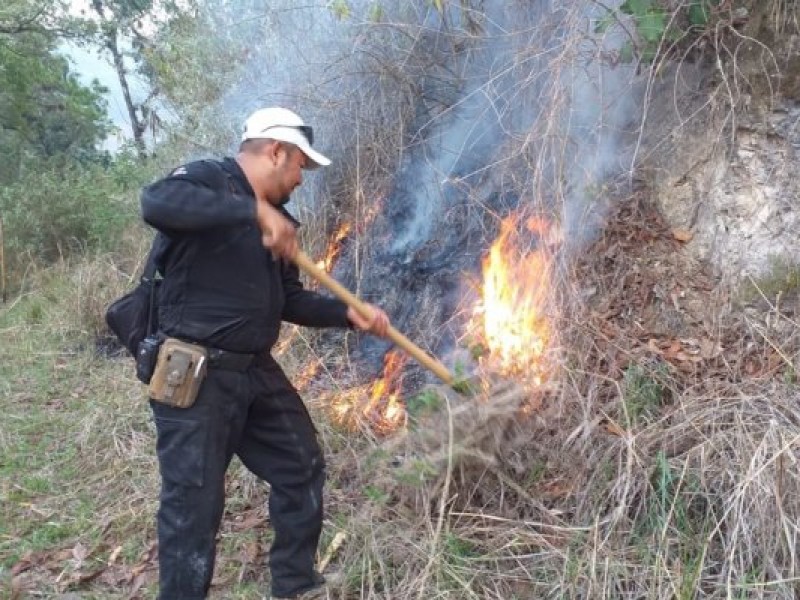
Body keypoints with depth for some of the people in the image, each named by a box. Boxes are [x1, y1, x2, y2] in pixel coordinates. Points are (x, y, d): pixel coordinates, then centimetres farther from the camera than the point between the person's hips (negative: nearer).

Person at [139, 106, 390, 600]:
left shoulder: (276, 220, 15)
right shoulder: (207, 179, -9)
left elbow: (290, 300, 19)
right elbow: (155, 202, -33)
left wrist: (349, 313, 7)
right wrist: (254, 211, -35)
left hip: (256, 371, 9)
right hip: (194, 375, -9)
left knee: (302, 468, 16)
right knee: (195, 502, -4)